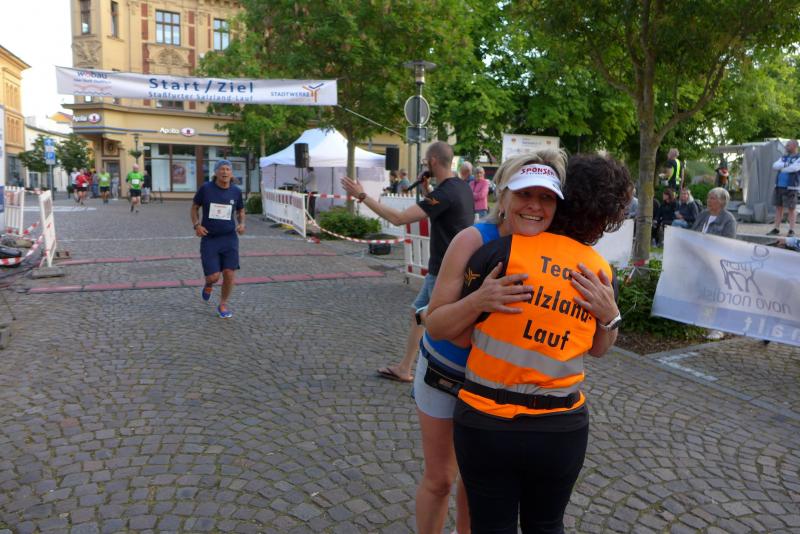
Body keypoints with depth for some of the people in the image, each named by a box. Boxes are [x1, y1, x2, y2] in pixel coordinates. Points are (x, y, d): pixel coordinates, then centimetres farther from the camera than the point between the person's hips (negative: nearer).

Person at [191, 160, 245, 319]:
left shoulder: (236, 191, 1)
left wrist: (242, 224, -4)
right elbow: (194, 207, 7)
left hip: (229, 238, 2)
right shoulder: (205, 188, -5)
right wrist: (196, 225, -9)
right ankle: (209, 284, 33)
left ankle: (223, 305, 17)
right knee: (213, 276, -7)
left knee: (229, 273, -6)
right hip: (209, 239, -1)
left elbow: (241, 211, 16)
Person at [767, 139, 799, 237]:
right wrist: (785, 165, -15)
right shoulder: (784, 158, 16)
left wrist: (781, 168, -5)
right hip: (779, 186, 6)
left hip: (791, 188, -6)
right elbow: (774, 166, 1)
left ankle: (791, 230, 2)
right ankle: (776, 229, 10)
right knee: (778, 208, 6)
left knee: (791, 209, -2)